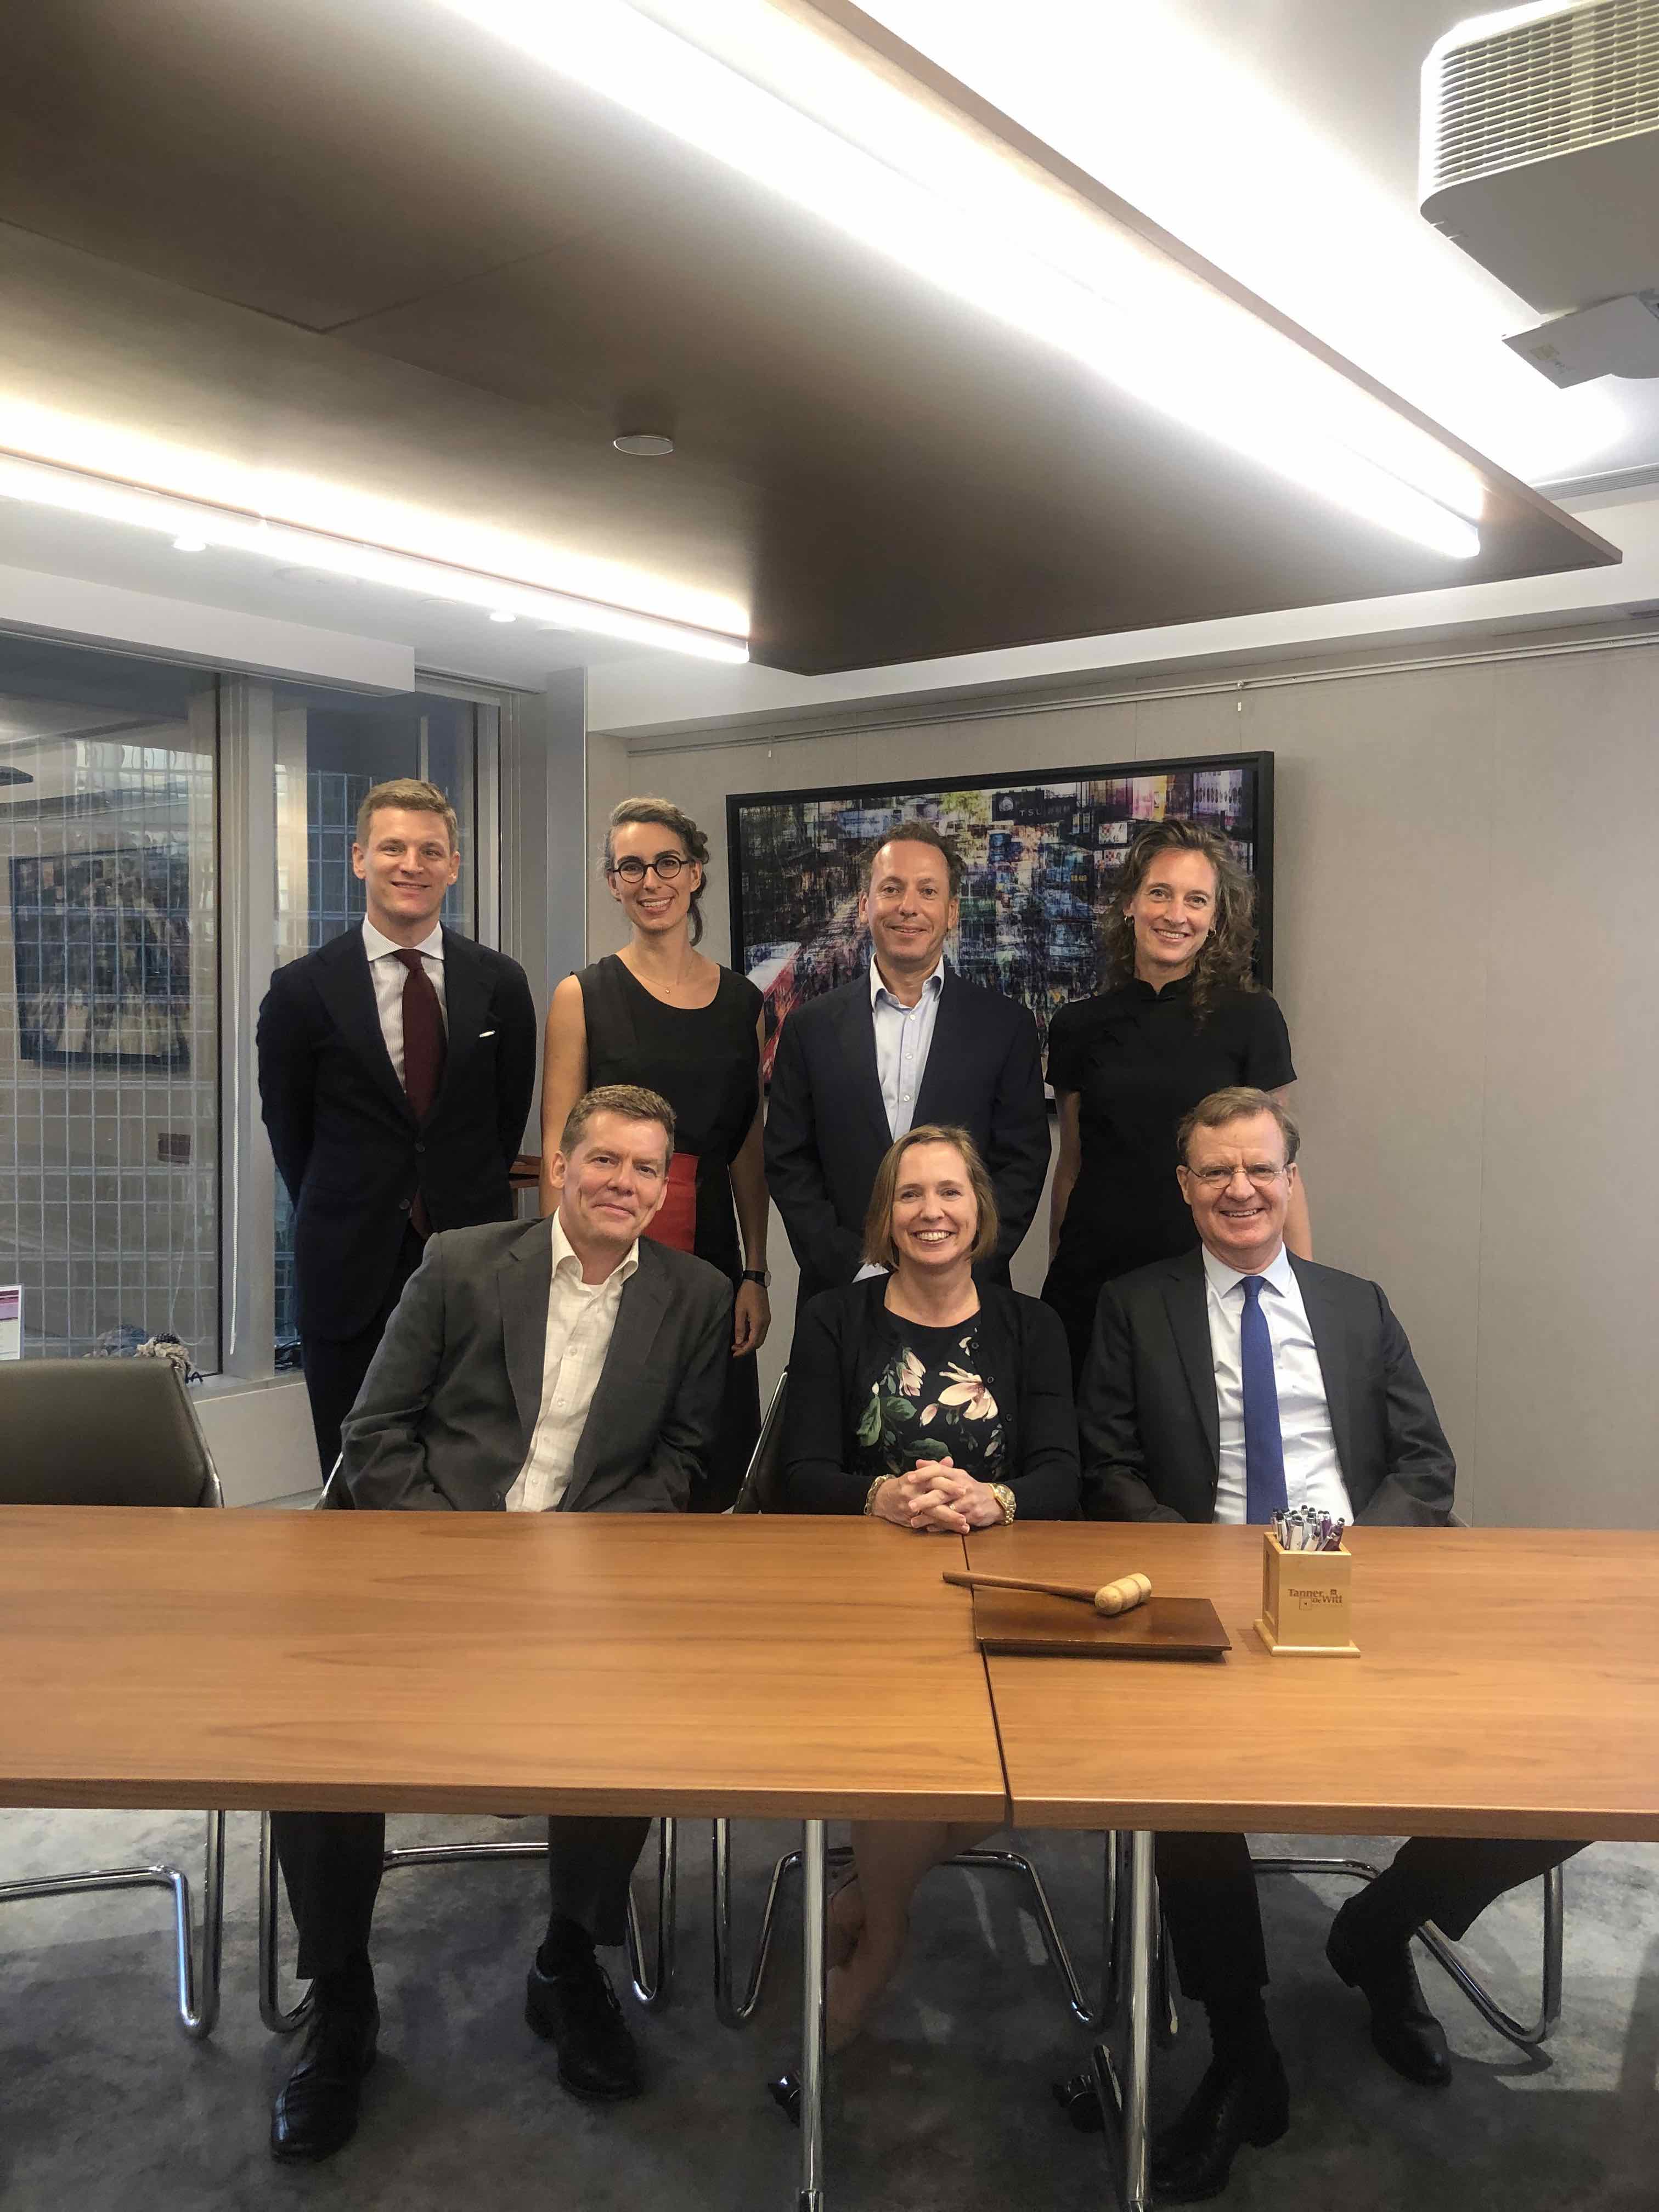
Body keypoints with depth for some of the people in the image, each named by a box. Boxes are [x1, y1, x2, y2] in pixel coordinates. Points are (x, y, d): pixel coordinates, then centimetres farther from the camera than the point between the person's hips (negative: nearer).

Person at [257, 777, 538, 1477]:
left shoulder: (500, 984, 1)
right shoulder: (303, 989, -3)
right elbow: (288, 1128, 7)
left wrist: (471, 1210, 11)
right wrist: (341, 1222, 12)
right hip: (351, 1270, -1)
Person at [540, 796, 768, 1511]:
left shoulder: (743, 1002, 10)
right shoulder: (583, 996, 1)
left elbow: (750, 1152, 12)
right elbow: (559, 1151, -3)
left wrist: (755, 1273, 6)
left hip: (712, 1258, 3)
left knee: (714, 1490, 6)